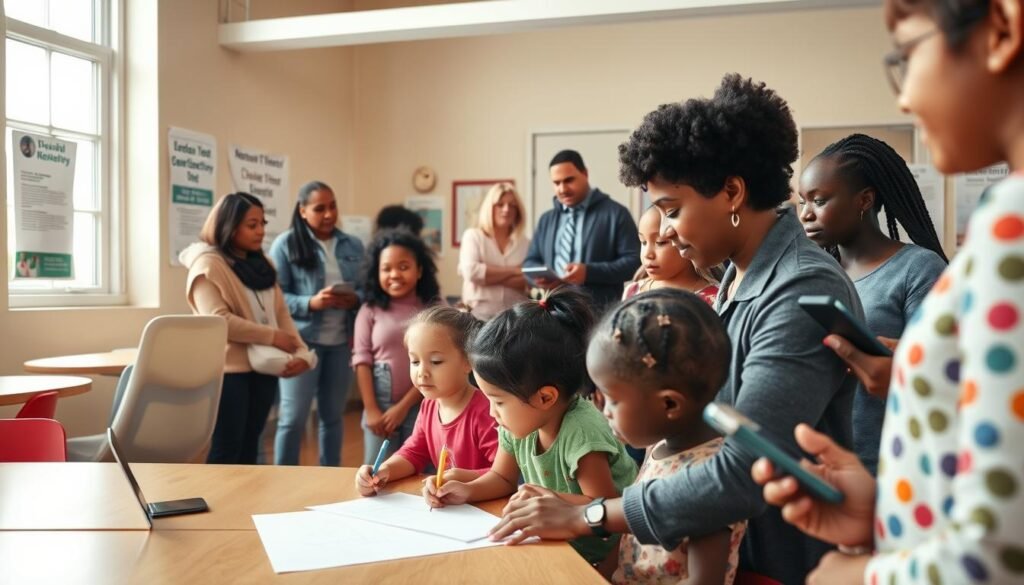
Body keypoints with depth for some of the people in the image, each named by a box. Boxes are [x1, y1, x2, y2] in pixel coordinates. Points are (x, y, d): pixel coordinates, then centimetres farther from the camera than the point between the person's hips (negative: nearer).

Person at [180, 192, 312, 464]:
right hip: (229, 370, -6)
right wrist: (272, 337, -18)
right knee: (226, 450, 1)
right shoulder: (207, 265, -9)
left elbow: (280, 312, 7)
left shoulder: (262, 264, 13)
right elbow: (218, 321, -19)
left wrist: (301, 352, -8)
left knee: (250, 446, 14)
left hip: (264, 369, 7)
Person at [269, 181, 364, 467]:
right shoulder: (286, 243, -3)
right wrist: (312, 303, -20)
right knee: (293, 417, -3)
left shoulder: (353, 246, 9)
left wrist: (356, 300, -10)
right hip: (302, 341, -4)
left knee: (333, 415, 14)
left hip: (342, 342, 4)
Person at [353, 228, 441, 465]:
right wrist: (371, 410, -6)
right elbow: (362, 360, 1)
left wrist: (404, 407, -9)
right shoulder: (370, 311, 4)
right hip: (380, 405, 1)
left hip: (421, 406, 0)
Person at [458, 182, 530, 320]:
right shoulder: (473, 236, 7)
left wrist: (487, 275, -11)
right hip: (482, 312, -2)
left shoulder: (525, 242, 12)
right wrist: (513, 270, -6)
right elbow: (471, 271, -10)